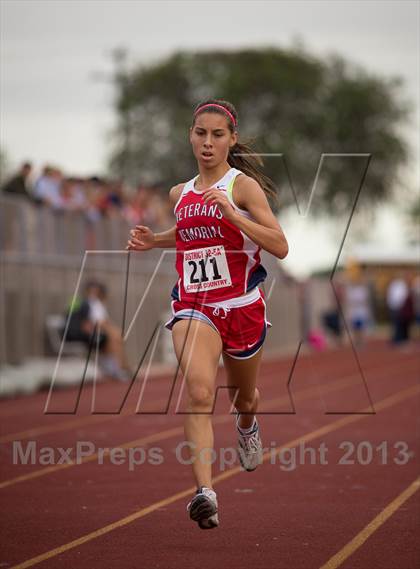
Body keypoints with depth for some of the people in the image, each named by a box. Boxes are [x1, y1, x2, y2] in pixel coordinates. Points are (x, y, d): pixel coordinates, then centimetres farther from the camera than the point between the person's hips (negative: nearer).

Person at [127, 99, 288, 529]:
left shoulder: (243, 186, -7)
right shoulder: (180, 193, 9)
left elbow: (280, 246, -16)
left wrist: (232, 214, -25)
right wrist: (153, 240, 13)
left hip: (242, 306, -2)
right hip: (194, 305, 2)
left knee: (243, 399, 21)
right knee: (200, 393, -24)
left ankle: (247, 425, 60)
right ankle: (204, 493, -34)